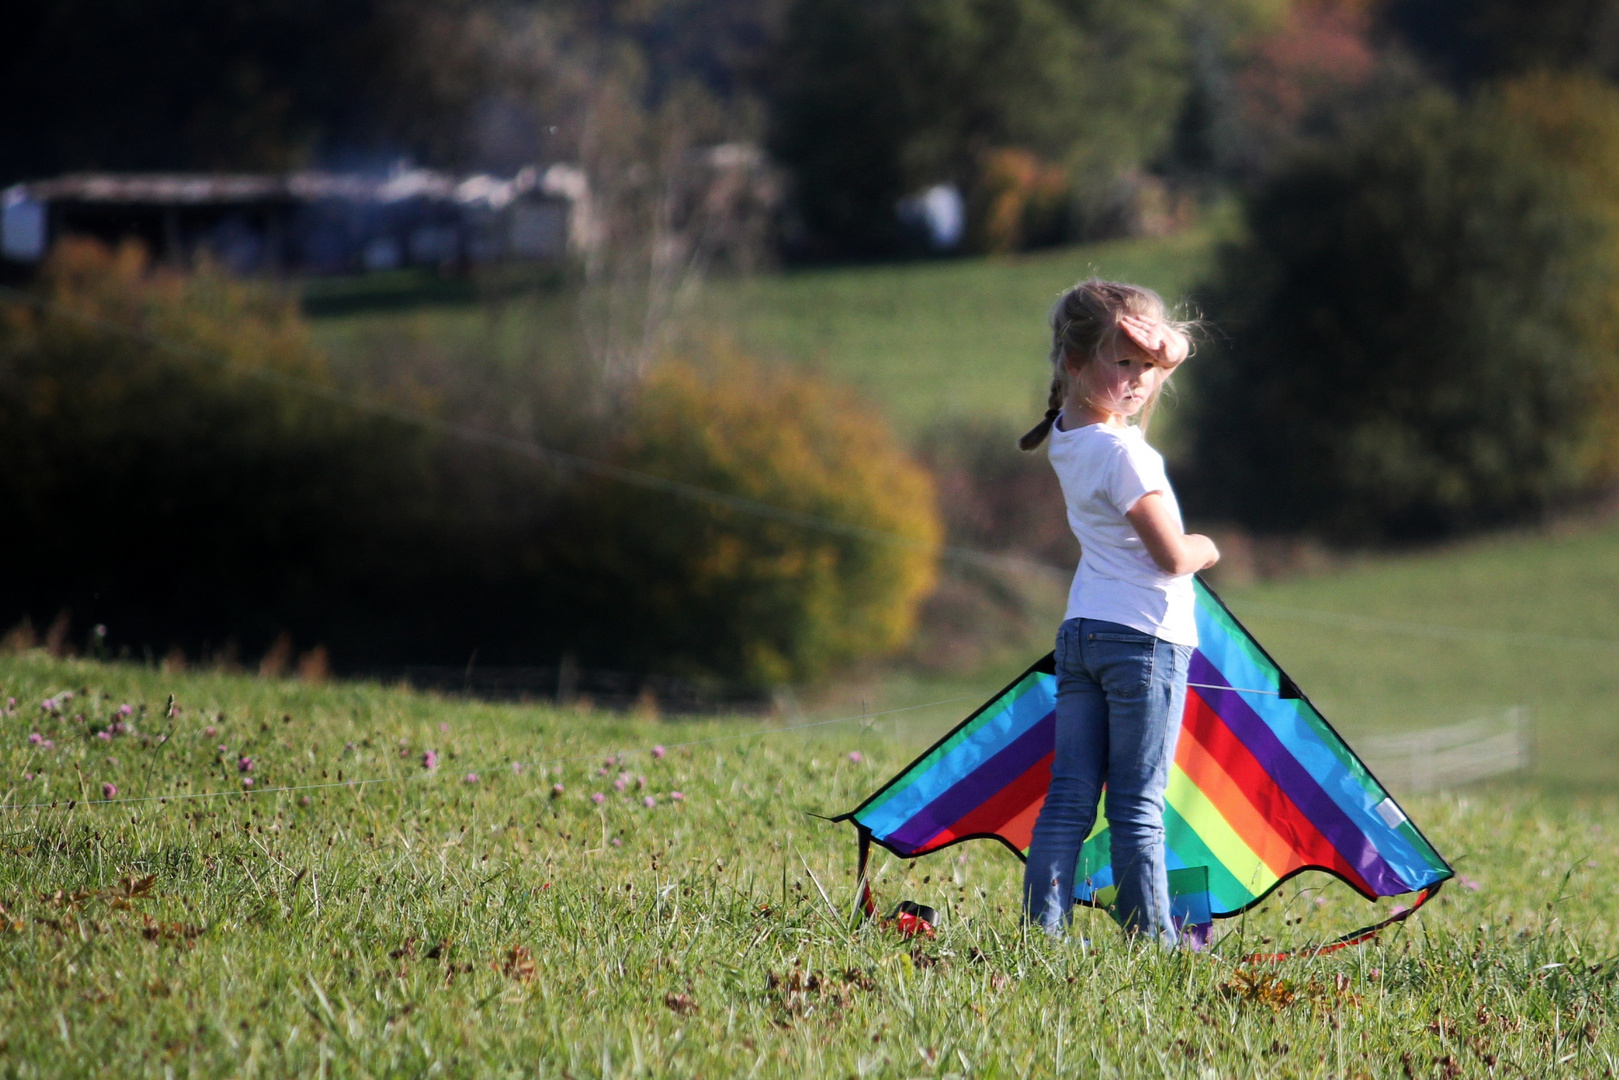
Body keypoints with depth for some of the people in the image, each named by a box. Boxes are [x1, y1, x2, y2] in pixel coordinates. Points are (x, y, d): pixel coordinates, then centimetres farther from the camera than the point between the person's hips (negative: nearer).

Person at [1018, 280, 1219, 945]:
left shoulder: (1067, 437, 7)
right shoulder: (1123, 453, -17)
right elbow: (1173, 558, -16)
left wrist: (1162, 357, 10)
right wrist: (1204, 548, 5)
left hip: (1079, 635, 8)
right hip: (1145, 639, -8)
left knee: (1069, 797, 6)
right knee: (1138, 807, -1)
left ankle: (1043, 924, 3)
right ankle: (1151, 936, 4)